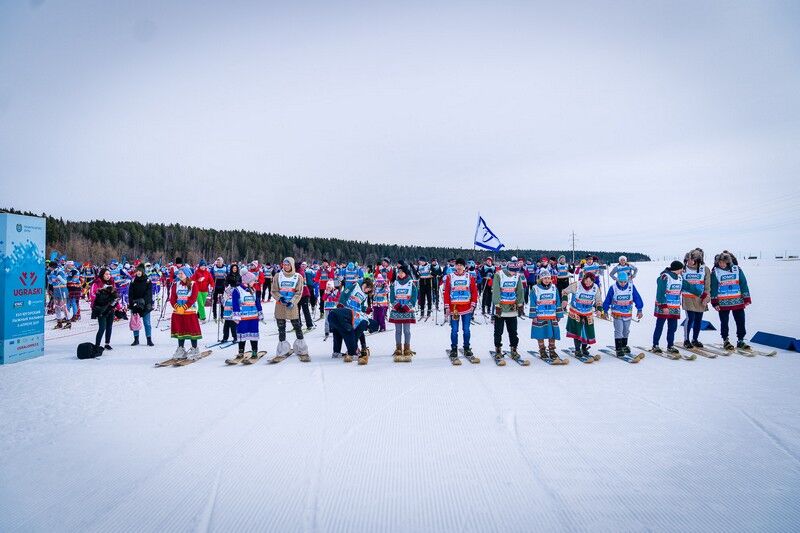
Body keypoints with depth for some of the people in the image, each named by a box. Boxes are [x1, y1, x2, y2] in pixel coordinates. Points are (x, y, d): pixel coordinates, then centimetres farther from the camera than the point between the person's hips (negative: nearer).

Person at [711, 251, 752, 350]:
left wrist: (746, 299, 1)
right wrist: (715, 302, -5)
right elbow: (713, 288, -2)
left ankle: (740, 341, 17)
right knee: (724, 322, 5)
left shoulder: (737, 269, 0)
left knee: (741, 322, 5)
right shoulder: (715, 272, -4)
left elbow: (744, 284, 3)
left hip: (738, 301, 2)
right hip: (723, 303, -1)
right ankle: (725, 341, 17)